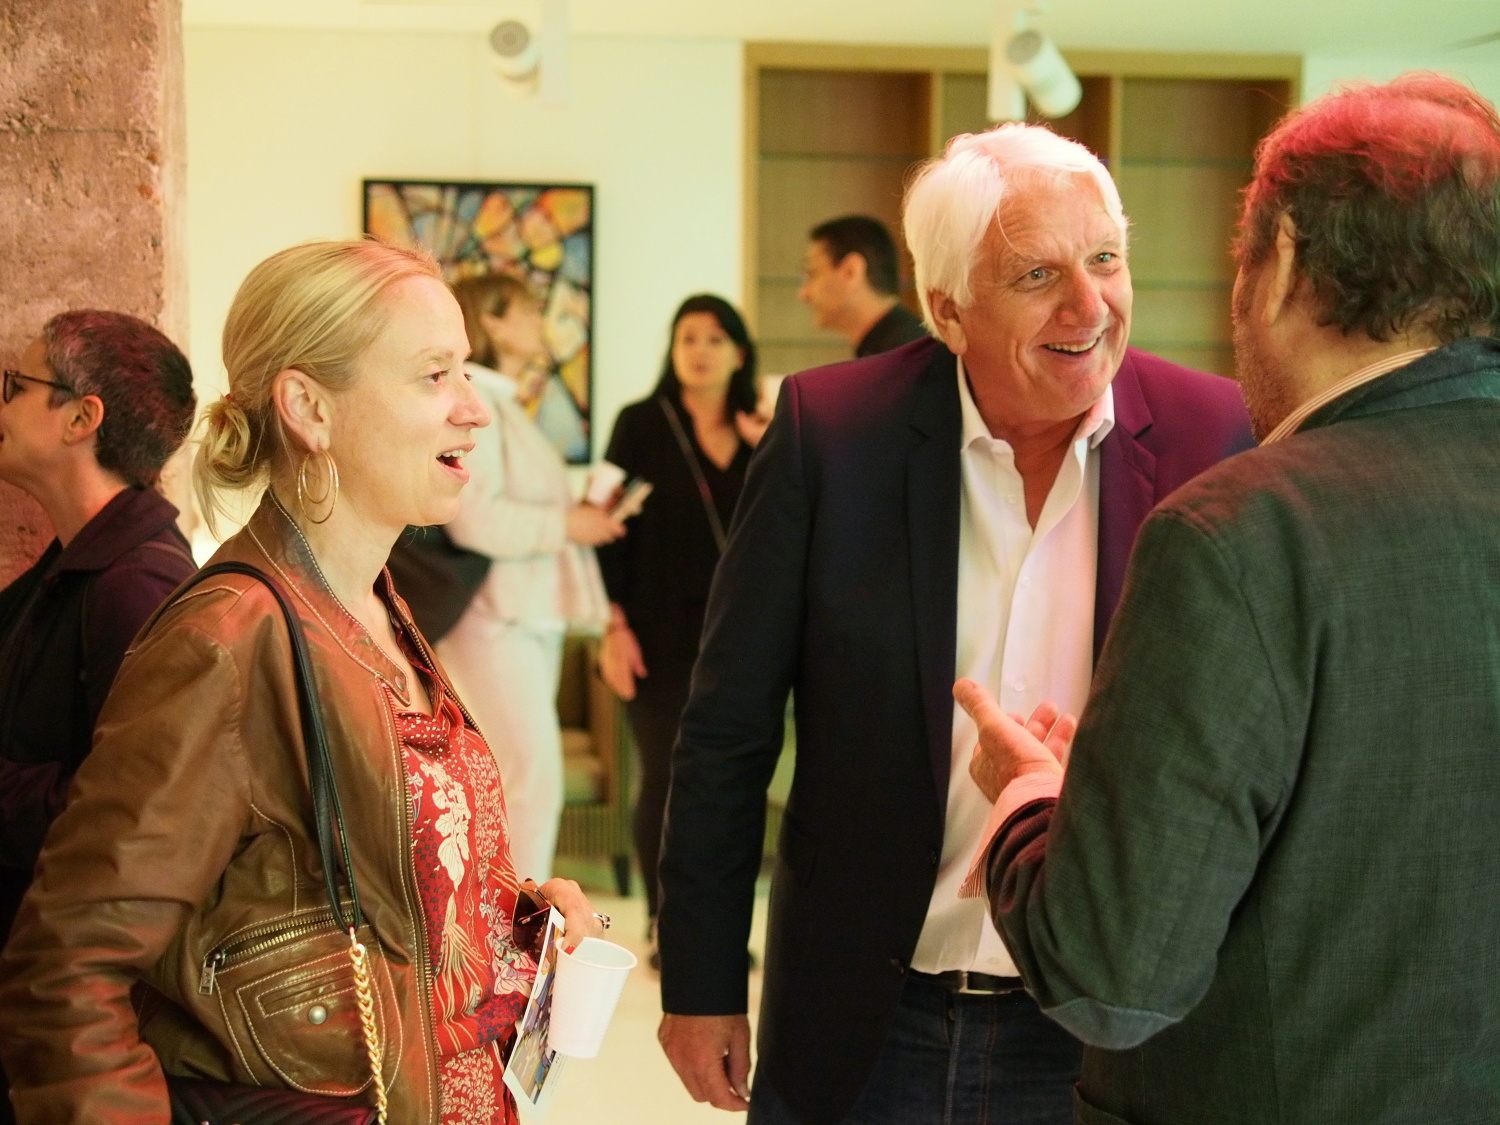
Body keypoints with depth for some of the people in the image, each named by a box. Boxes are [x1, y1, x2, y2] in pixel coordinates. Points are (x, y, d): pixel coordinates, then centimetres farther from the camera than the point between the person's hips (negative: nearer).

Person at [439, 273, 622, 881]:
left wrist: (580, 519, 8)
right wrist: (566, 524, -13)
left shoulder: (504, 404, 20)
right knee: (532, 775, -13)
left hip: (531, 618, 10)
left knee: (516, 781, 10)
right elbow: (473, 517, -23)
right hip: (494, 620, -10)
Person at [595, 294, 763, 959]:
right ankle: (664, 925, 11)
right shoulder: (641, 424, 0)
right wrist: (615, 625, -10)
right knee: (665, 775, -1)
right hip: (662, 633, -3)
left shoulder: (759, 434, 9)